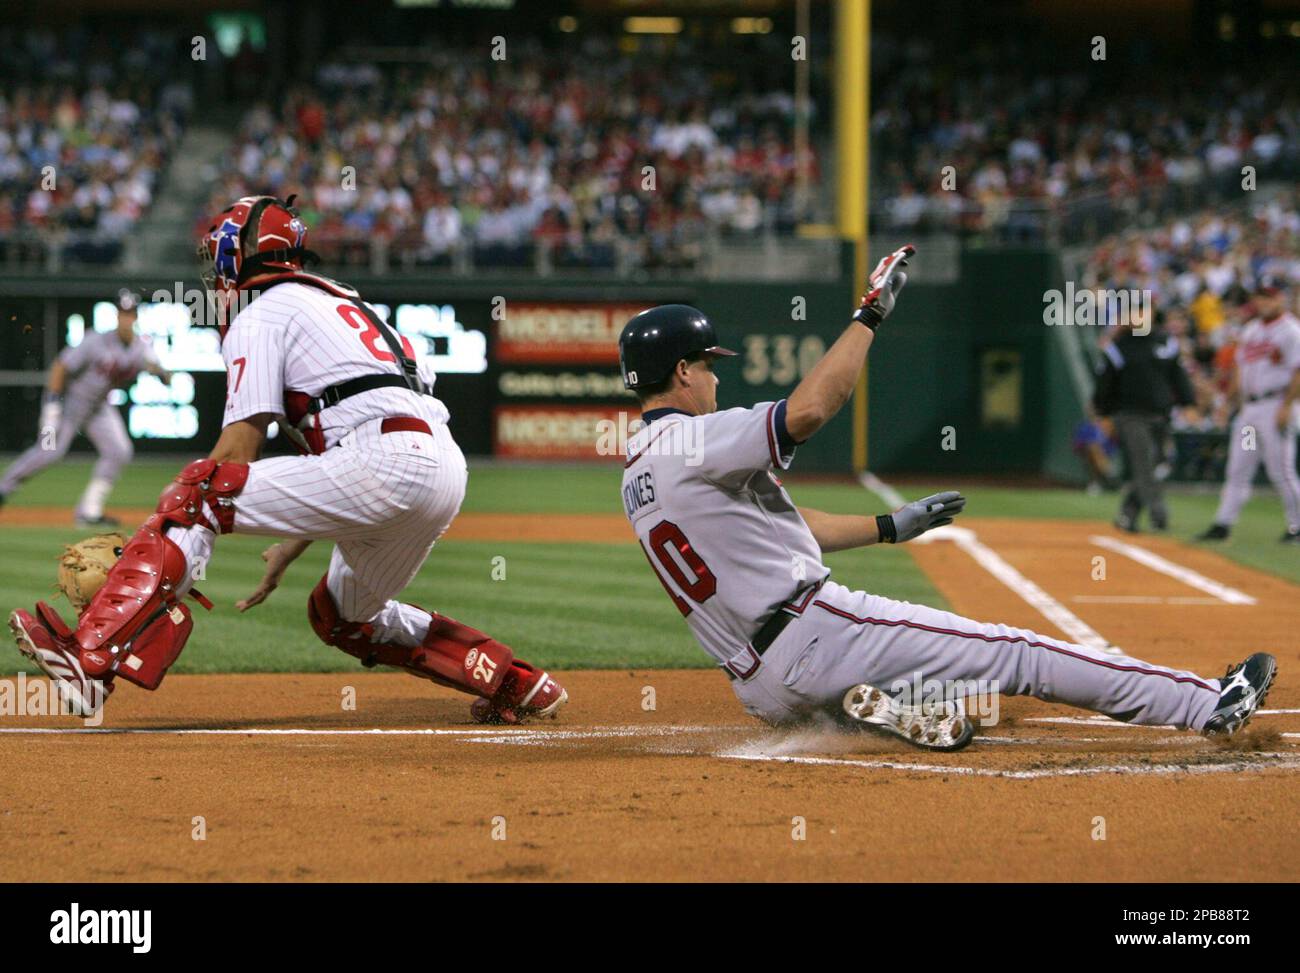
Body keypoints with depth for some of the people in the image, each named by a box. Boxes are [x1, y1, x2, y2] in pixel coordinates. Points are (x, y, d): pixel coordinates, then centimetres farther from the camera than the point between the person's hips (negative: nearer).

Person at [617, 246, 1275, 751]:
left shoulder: (637, 474, 19)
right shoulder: (689, 441, -11)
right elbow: (808, 410, -27)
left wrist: (889, 526, 26)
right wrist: (870, 312, -19)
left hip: (762, 692, 9)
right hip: (808, 628, -9)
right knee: (1010, 651, -4)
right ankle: (1206, 705, -3)